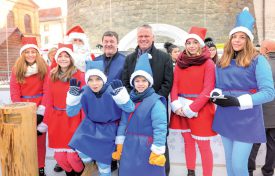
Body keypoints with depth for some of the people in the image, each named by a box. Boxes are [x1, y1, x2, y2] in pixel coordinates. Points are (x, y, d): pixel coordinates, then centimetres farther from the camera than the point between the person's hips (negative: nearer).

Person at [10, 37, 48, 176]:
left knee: (40, 138, 5)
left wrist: (41, 111, -13)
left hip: (39, 110, -1)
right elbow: (14, 92, -1)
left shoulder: (44, 68, -2)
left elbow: (47, 91, -6)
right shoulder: (16, 69, 3)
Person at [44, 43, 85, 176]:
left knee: (72, 155, -2)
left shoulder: (79, 75, -7)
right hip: (56, 120, 5)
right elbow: (50, 101, 10)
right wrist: (46, 121, 9)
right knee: (59, 156, 10)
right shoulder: (53, 76, 8)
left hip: (73, 119, -4)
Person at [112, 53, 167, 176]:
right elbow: (123, 123, 9)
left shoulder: (156, 102, -14)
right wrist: (119, 145, 11)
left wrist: (157, 151, -15)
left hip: (148, 146, -5)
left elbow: (160, 128, -16)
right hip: (129, 146, 6)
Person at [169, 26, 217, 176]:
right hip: (181, 110, 4)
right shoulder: (180, 62, 8)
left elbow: (208, 89, -12)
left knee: (203, 146, 2)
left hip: (200, 109, -4)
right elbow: (174, 85, 5)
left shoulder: (208, 63, -6)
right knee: (188, 142, 14)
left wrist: (191, 108, -17)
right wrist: (176, 105, -10)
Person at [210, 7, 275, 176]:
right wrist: (216, 95, -9)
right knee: (229, 162, 16)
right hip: (225, 119, 5)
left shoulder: (258, 60, -7)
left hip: (246, 120, -5)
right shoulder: (222, 62, 10)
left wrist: (238, 101, -23)